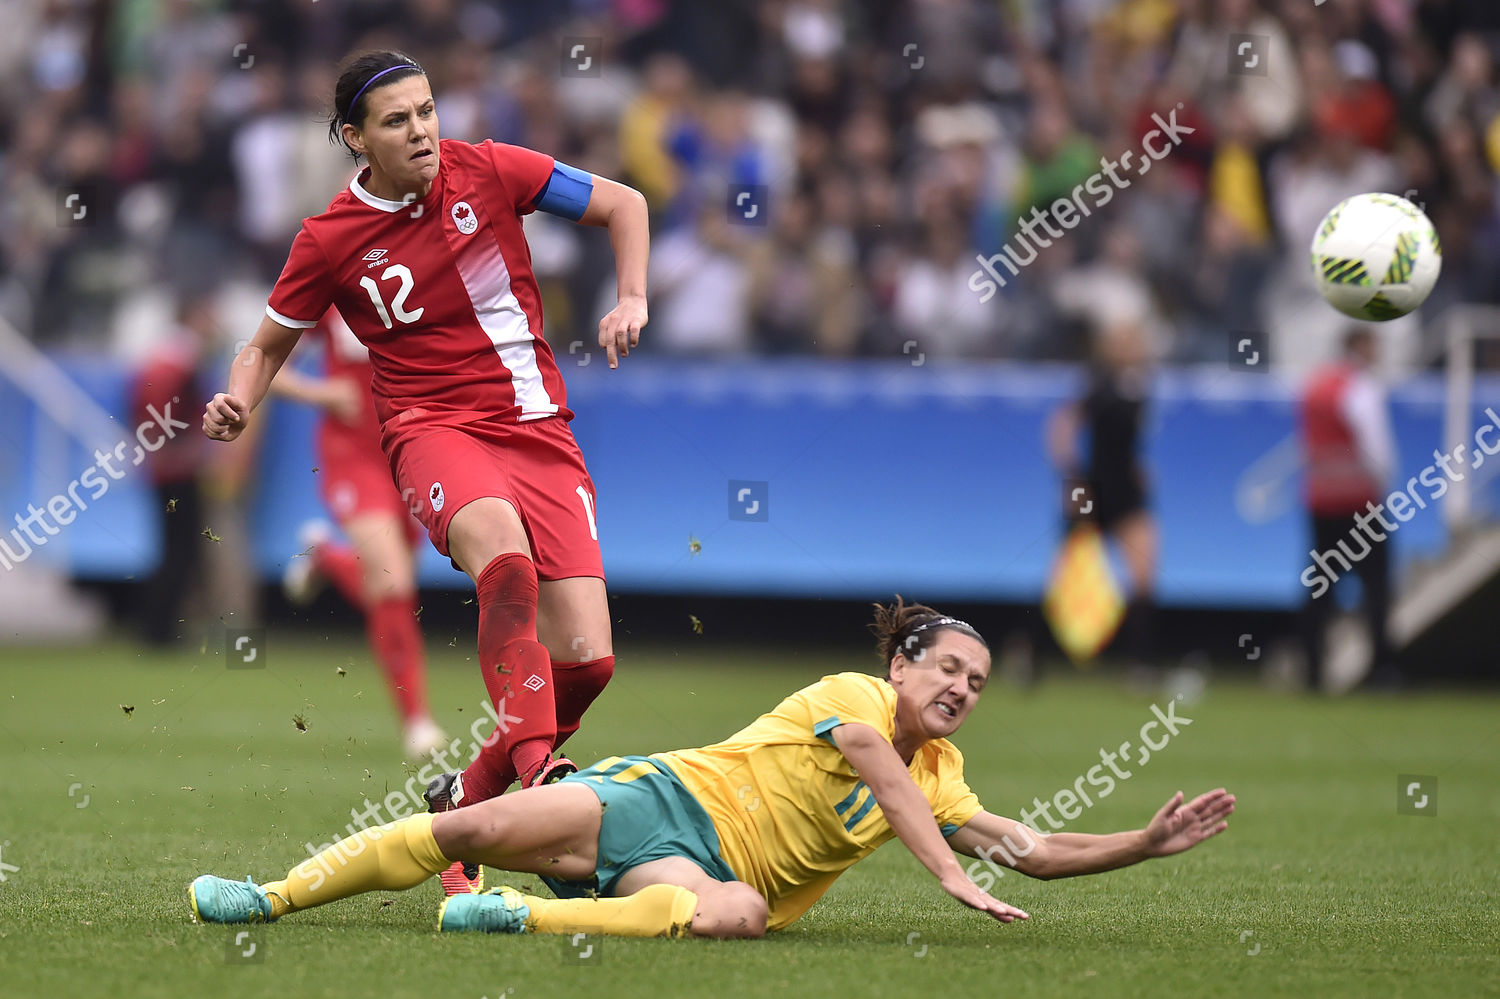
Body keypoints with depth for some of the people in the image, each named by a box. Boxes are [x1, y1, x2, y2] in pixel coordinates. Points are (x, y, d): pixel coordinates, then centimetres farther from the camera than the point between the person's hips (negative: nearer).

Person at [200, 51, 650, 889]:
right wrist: (239, 404, -6)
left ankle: (469, 796, 12)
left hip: (539, 428, 3)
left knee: (586, 660, -10)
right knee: (507, 557, -39)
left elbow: (623, 205, 12)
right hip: (435, 428, -3)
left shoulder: (486, 171, 1)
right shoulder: (332, 240, -1)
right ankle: (534, 766, -47)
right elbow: (271, 345, 15)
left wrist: (632, 300, -2)